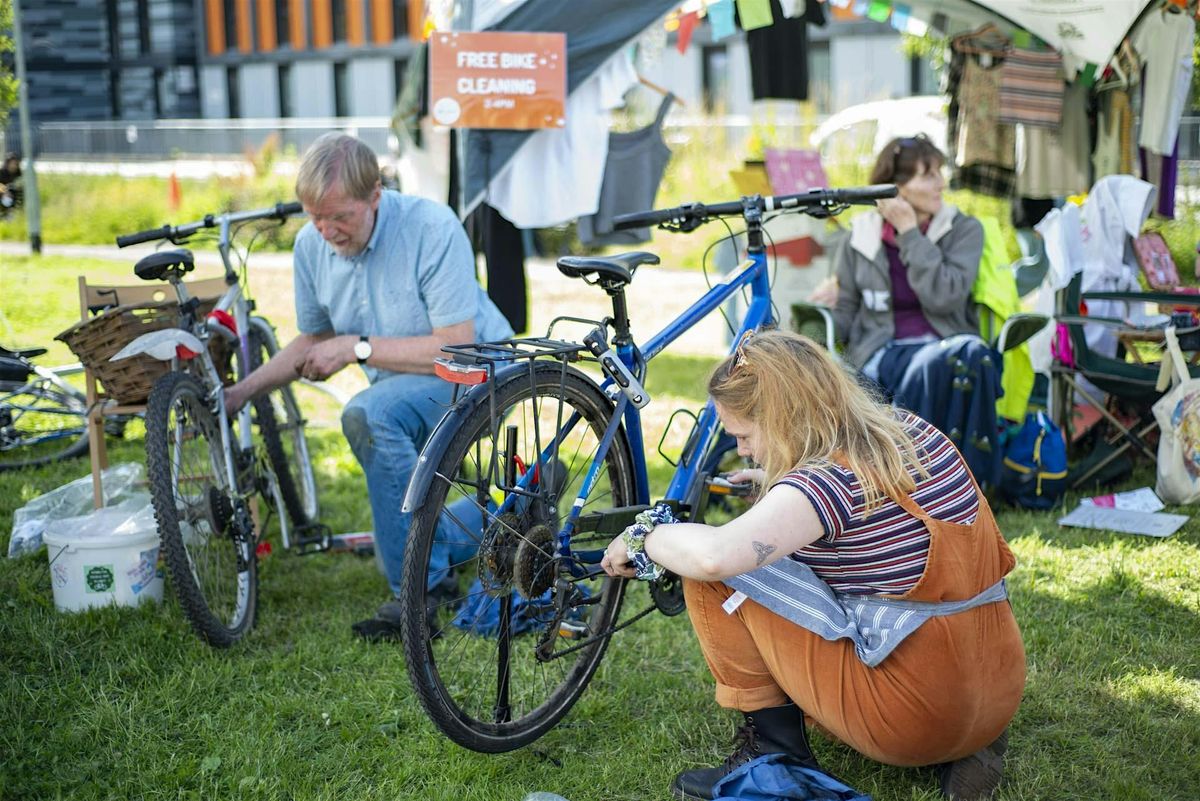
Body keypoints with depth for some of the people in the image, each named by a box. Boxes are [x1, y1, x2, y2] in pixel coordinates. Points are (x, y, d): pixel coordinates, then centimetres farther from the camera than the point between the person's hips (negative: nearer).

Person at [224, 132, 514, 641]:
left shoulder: (432, 228, -26)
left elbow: (457, 345, -29)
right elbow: (314, 340, 7)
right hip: (402, 392, 8)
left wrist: (358, 347, -28)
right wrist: (241, 392, -6)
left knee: (369, 415, -37)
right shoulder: (311, 245, -8)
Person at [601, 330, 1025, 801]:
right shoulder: (914, 432, 7)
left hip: (913, 715, -8)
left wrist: (643, 538, -12)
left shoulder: (827, 480, -18)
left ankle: (774, 752, 2)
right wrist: (773, 480, 23)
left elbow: (713, 555, -32)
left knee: (714, 576, -6)